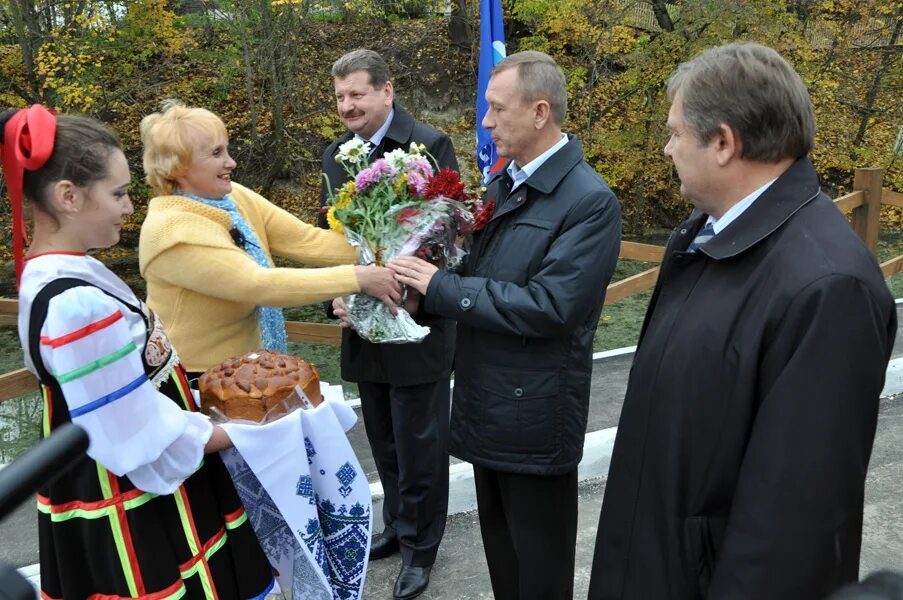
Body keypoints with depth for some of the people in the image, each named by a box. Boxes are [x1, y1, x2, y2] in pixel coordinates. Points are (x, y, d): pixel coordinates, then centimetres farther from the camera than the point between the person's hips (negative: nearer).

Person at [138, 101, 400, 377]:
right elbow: (257, 285, -31)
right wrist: (357, 278, -33)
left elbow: (307, 240, -9)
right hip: (199, 379, -7)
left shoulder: (235, 198, -2)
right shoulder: (172, 231, -24)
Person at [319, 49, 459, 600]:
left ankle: (420, 548, 25)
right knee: (385, 443, 19)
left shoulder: (431, 145, -10)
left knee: (419, 445, 6)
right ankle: (399, 527, 39)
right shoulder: (335, 155, 8)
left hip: (417, 324, -5)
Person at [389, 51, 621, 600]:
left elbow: (548, 306, -26)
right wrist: (421, 277, -6)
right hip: (488, 403, 8)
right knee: (499, 544, 24)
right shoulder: (502, 181, 7)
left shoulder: (590, 201, -19)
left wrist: (441, 287, -22)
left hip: (535, 413, -8)